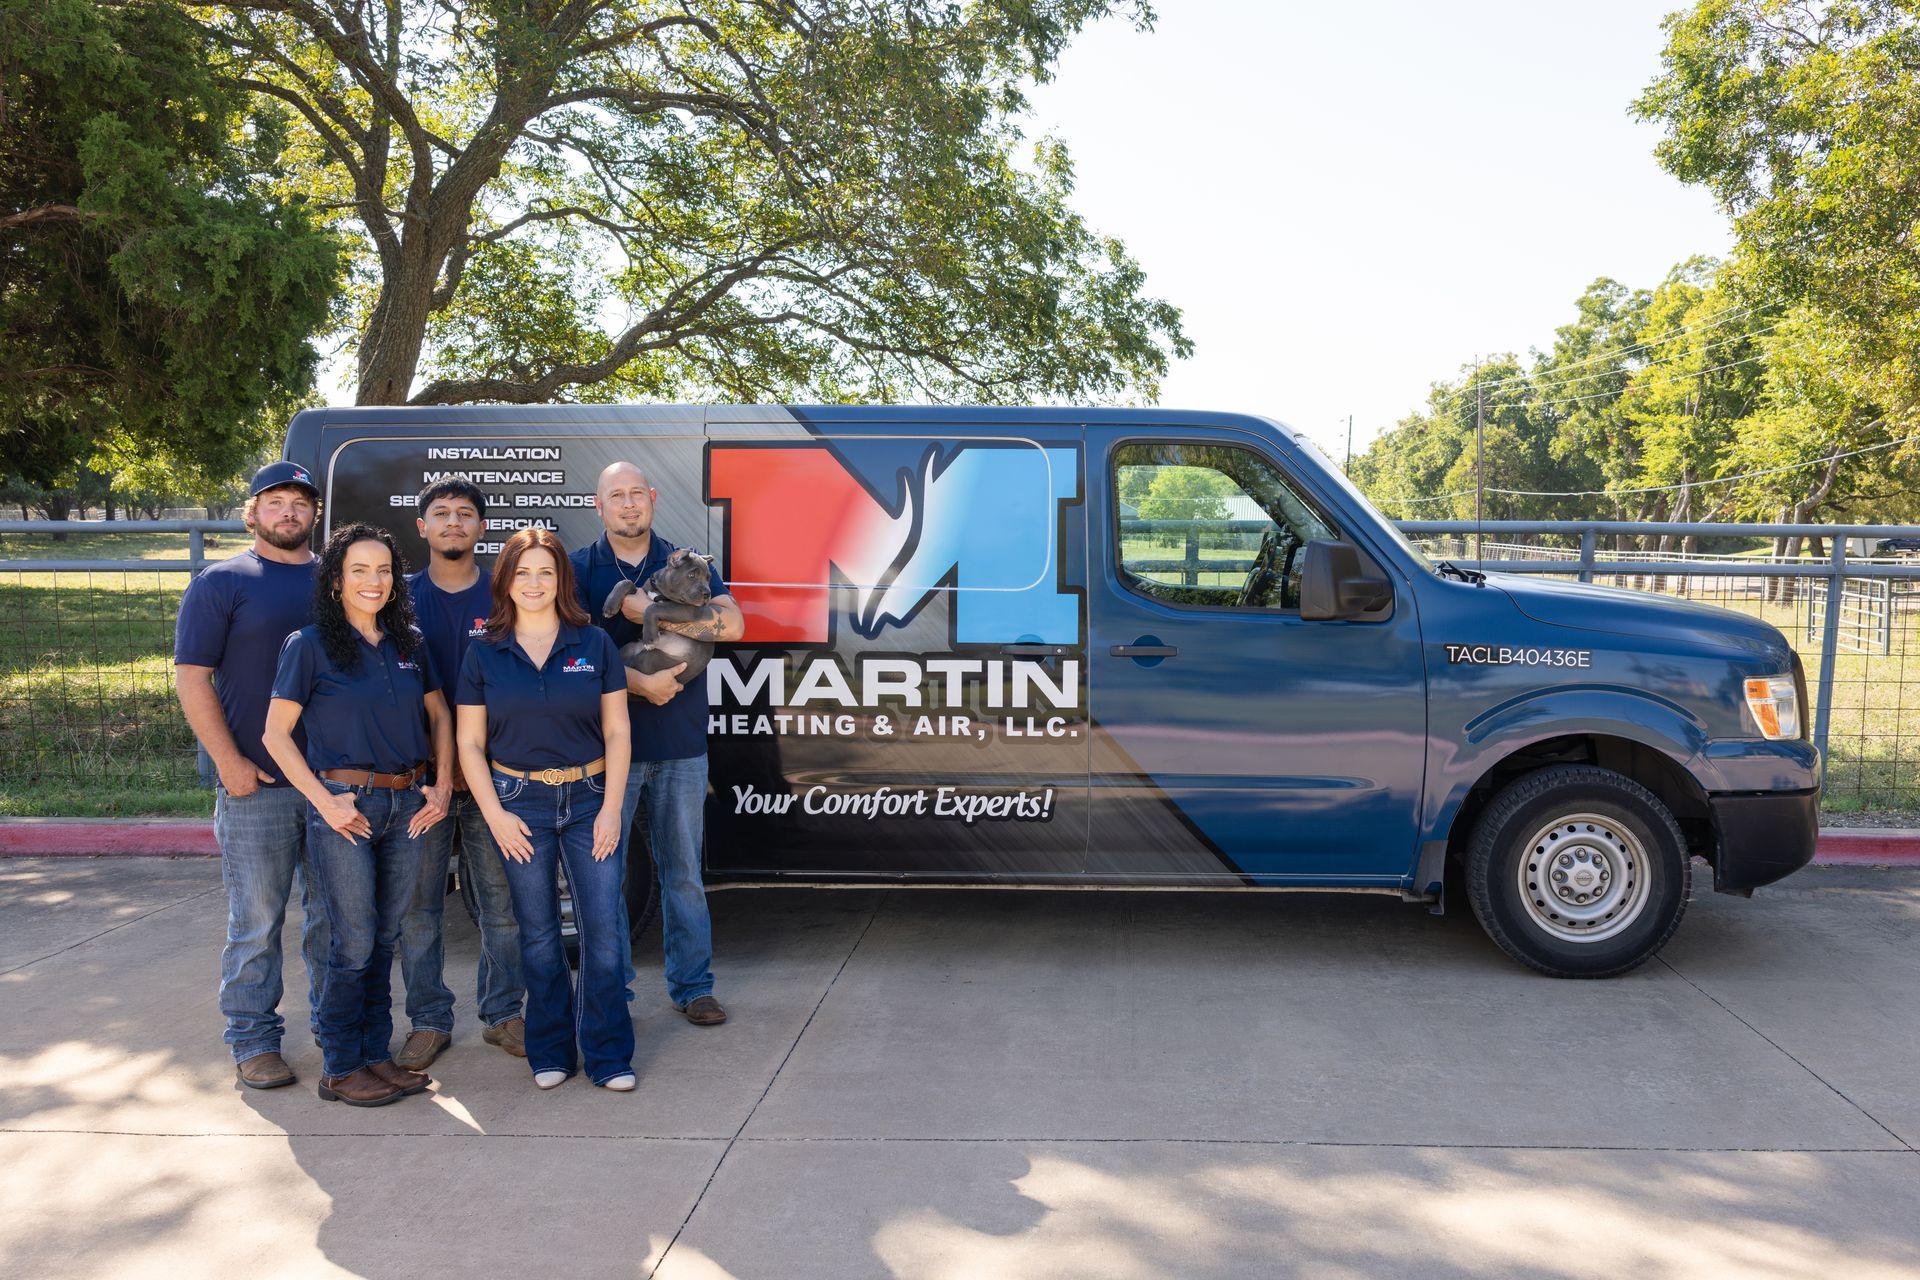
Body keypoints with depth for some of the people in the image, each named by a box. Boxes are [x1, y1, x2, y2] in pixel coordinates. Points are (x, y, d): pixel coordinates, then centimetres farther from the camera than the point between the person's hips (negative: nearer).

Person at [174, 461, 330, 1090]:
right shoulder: (222, 583, 0)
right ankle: (253, 1041, 13)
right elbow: (191, 677, -4)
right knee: (257, 920, 2)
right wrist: (230, 762, -11)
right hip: (256, 784, -4)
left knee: (332, 913, 12)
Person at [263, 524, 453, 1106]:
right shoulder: (310, 645, -6)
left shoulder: (409, 643, 9)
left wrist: (442, 785, 4)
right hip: (344, 806, -5)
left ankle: (376, 1054, 23)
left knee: (384, 939, 12)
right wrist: (324, 801, -12)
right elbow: (276, 734, -6)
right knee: (354, 944, -1)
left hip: (407, 804, 5)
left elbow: (439, 715, 16)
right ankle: (340, 1068, 12)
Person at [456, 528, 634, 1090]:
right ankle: (550, 1053, 23)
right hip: (519, 801, 0)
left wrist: (611, 808, -6)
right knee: (538, 935, 8)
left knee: (603, 930, -4)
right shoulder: (484, 654, 2)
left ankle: (608, 1055, 10)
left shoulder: (594, 645, 1)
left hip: (588, 798, 0)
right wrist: (495, 814, -6)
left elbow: (617, 732, 1)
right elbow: (469, 742, 3)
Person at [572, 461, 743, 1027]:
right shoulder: (580, 569, 3)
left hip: (681, 745, 1)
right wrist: (642, 684, -20)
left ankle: (691, 985, 20)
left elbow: (731, 624, -9)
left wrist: (651, 613, -16)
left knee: (683, 868, 9)